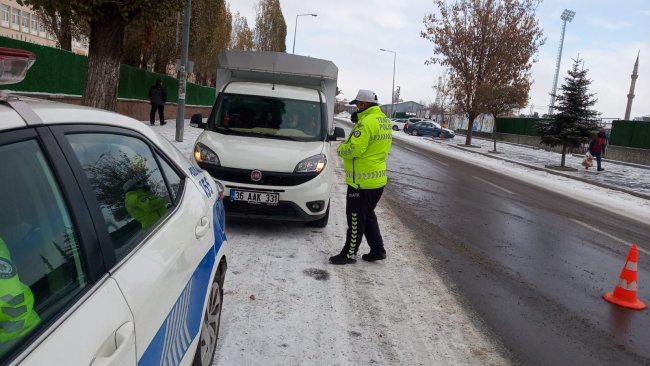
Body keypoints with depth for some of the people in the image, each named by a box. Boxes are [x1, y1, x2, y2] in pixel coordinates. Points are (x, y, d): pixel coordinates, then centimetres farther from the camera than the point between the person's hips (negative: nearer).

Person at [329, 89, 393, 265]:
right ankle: (378, 250, 25)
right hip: (378, 179, 9)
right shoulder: (385, 121, 12)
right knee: (368, 215, 20)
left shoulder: (366, 122, -19)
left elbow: (354, 149, -25)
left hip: (362, 180, -9)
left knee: (356, 218, 2)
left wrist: (340, 149, -5)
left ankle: (349, 254, 12)